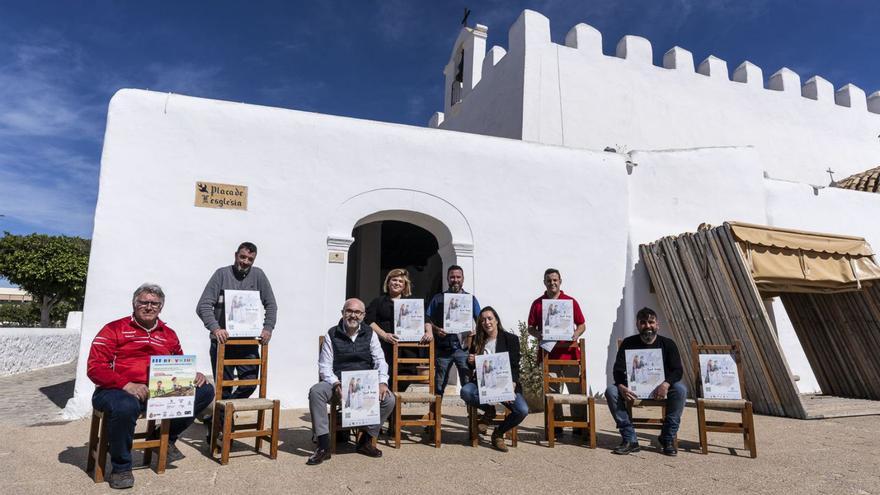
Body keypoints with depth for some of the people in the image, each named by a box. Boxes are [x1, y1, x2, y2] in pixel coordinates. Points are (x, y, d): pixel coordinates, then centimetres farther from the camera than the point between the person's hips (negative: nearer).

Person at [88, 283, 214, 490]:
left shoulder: (169, 335, 16)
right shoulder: (115, 329, 1)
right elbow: (94, 367, -7)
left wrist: (193, 375, -1)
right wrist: (125, 384, -23)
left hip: (160, 392, 5)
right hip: (119, 391, -5)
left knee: (205, 391, -6)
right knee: (125, 406, -40)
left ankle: (167, 438, 12)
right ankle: (121, 467, -12)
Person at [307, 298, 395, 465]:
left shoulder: (370, 334, 9)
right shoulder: (332, 334, 3)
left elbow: (380, 361, 4)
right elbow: (324, 366, 0)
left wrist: (382, 382, -14)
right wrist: (336, 384, -19)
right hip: (338, 381, -1)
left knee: (389, 399, -23)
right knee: (316, 392, -30)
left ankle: (366, 440, -1)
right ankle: (323, 446, -21)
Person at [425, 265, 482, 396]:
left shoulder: (471, 299, 11)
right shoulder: (438, 298, 11)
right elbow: (427, 320, 6)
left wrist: (475, 331, -12)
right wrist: (435, 330, -12)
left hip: (463, 347, -1)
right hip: (443, 347, 1)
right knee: (438, 385, 8)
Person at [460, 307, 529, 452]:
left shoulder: (511, 339, 1)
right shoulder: (477, 340, 8)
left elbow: (515, 366, -3)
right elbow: (472, 366, 17)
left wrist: (512, 386, -20)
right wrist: (470, 362, -9)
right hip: (483, 384, 2)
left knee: (523, 411, -25)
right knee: (465, 391, -31)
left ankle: (498, 433, 5)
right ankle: (489, 411, 1)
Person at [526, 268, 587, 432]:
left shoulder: (571, 301, 7)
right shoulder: (537, 303, 8)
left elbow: (582, 325, 9)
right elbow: (531, 328, 10)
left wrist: (575, 335, -11)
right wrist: (538, 335, -10)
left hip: (569, 352, 0)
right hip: (548, 353, 1)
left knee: (576, 390, 2)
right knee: (552, 391, 5)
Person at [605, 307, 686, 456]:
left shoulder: (668, 344, 0)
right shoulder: (628, 343, -1)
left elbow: (677, 370, -10)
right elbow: (618, 370, -7)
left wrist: (666, 384, -32)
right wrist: (622, 387, -29)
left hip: (660, 388, 0)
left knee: (680, 389, -30)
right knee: (611, 391, -26)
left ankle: (668, 438, -16)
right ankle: (630, 439, -18)